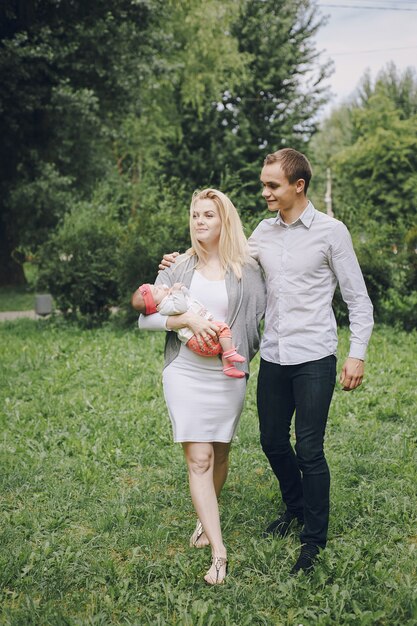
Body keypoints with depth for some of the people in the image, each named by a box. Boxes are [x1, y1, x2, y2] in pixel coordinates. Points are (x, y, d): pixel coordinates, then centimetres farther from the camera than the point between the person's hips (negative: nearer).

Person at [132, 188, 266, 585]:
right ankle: (218, 551, -6)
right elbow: (146, 318, -1)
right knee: (198, 459, -7)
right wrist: (188, 320, -16)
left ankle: (206, 518, 38)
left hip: (228, 375, 0)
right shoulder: (178, 267, 4)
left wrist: (241, 352, -6)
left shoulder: (247, 270, 2)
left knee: (219, 455, 12)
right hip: (185, 372, 0)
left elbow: (259, 320, 6)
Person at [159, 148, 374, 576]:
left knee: (309, 450, -2)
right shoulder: (264, 232, 7)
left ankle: (314, 540, 15)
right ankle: (296, 508, 41)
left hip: (314, 359, -5)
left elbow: (358, 299, -3)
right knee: (273, 442, 15)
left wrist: (357, 354, -9)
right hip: (273, 358, 5)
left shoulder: (331, 232, -6)